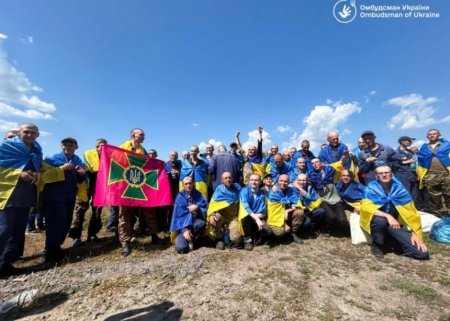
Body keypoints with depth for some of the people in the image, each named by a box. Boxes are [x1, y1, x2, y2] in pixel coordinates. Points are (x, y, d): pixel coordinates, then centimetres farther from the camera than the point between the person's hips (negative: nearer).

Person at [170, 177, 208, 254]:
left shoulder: (198, 194, 0)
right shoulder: (180, 197, -4)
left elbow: (206, 207, -6)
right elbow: (179, 215, -9)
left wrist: (197, 207, -27)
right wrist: (184, 229, -20)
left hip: (195, 222, 2)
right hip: (183, 224, -1)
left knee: (201, 223, -34)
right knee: (180, 248, -22)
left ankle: (193, 241, -5)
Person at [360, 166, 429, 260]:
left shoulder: (399, 189, -1)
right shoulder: (371, 188, -10)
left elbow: (411, 212, 0)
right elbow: (366, 206, -24)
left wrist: (415, 233, -7)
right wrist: (388, 216, -33)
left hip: (395, 225, 3)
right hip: (377, 223, -3)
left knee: (422, 253, -13)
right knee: (381, 220, -39)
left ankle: (392, 242, 15)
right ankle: (377, 245, -9)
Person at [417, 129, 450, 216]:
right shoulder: (423, 148, 13)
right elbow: (420, 162, 13)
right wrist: (421, 176, 7)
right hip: (430, 177, 1)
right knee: (435, 197, 8)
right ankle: (437, 215, 18)